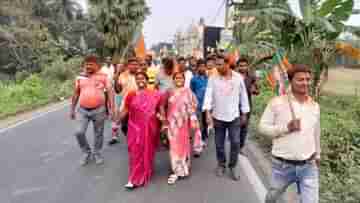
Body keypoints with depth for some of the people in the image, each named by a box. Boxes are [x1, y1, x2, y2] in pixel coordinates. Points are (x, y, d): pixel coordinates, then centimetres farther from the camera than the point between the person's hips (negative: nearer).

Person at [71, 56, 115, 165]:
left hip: (99, 110, -2)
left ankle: (96, 153, 32)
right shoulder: (80, 77, 6)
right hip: (82, 110, 3)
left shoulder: (103, 76, -4)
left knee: (98, 133, 10)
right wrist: (72, 109, 14)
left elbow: (110, 92, -6)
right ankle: (87, 152, 19)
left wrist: (112, 108, -13)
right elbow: (76, 94, 13)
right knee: (79, 132, -5)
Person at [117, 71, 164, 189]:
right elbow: (125, 110, 0)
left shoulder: (155, 94, 2)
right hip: (135, 127, 0)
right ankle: (135, 179, 12)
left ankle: (146, 174, 30)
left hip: (150, 128, 1)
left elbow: (160, 109, 3)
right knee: (136, 152, 1)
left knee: (148, 152, 11)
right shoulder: (131, 95, 1)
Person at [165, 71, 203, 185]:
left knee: (184, 145, 9)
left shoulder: (188, 92, -2)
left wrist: (193, 121, -9)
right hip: (173, 123, 2)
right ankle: (177, 170, 13)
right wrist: (165, 121, 6)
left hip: (184, 122, -2)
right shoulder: (170, 92, 6)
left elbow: (192, 107, -4)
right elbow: (167, 108, 9)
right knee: (174, 146, 3)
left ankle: (184, 168, 28)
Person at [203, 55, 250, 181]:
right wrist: (208, 113, -25)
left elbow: (243, 96, 3)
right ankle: (221, 165, 31)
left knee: (235, 143, 0)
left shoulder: (238, 78, -5)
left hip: (234, 117, 0)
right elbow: (208, 96, -13)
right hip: (218, 117, 0)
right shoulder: (213, 79, -7)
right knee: (219, 144, 10)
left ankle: (232, 167, 19)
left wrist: (244, 113, 6)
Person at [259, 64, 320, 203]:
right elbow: (263, 127, -10)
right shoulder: (277, 102, -13)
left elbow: (316, 133, 16)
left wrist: (317, 155, 25)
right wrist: (286, 127, -22)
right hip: (282, 165, -2)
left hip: (309, 166, 3)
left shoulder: (314, 106, 2)